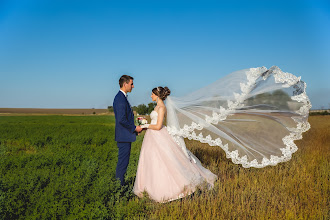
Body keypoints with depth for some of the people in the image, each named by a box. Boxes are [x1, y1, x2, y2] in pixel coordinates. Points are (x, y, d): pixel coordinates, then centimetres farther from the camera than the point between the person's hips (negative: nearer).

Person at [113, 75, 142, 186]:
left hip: (125, 136, 11)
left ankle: (120, 185, 23)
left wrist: (134, 125, 15)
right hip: (124, 136, -11)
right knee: (123, 162, -4)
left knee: (123, 161, 15)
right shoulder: (120, 99, -18)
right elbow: (121, 120, -23)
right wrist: (134, 128, -14)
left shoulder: (122, 97, 15)